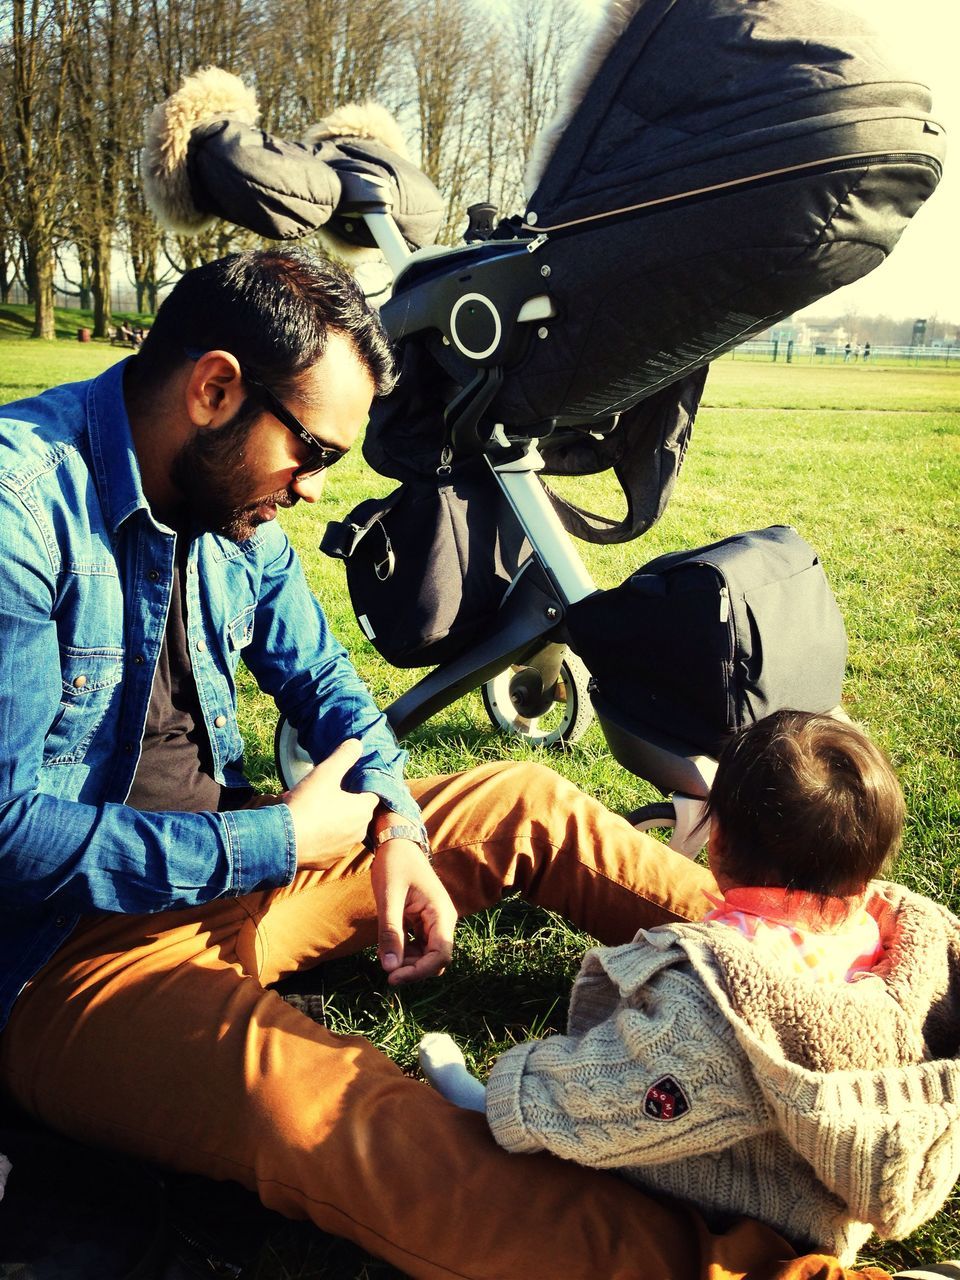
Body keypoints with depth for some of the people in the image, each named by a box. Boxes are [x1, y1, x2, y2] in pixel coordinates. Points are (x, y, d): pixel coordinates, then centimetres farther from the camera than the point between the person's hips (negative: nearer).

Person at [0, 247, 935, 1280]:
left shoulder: (230, 498, 3)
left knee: (524, 801, 6)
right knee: (328, 1117, -38)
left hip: (234, 862, 9)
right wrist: (280, 840, -20)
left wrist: (396, 828, -4)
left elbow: (321, 683, 16)